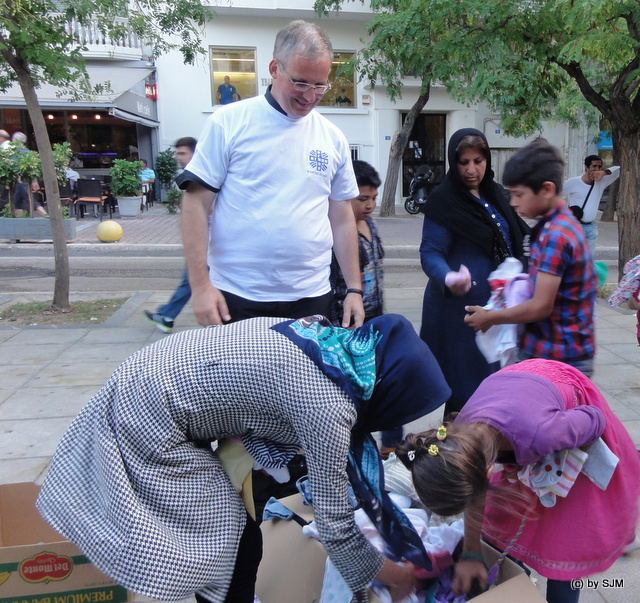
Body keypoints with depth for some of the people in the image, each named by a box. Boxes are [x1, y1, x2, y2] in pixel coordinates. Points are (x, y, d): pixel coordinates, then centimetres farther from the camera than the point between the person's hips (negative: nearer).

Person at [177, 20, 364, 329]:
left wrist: (354, 289, 7)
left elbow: (342, 218, 12)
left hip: (311, 298, 3)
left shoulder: (333, 138, 7)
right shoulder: (229, 122, -4)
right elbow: (196, 204, -5)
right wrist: (200, 285, -11)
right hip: (235, 298, -3)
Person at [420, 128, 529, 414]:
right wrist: (448, 278, -36)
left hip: (498, 302, 7)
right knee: (464, 380, -2)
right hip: (461, 304, -7)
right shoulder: (444, 201, -10)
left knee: (494, 369, 12)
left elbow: (516, 238, 25)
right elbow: (431, 252, -17)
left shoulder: (495, 194, 12)